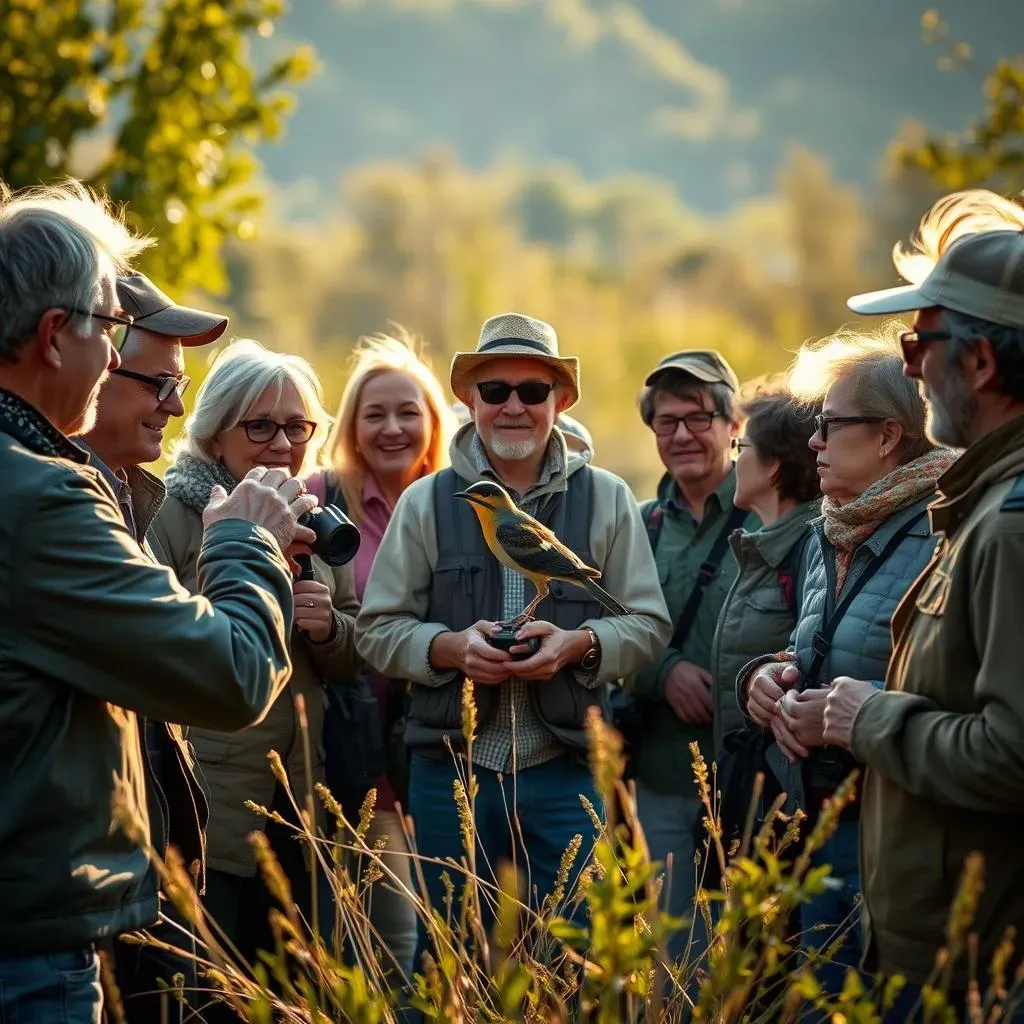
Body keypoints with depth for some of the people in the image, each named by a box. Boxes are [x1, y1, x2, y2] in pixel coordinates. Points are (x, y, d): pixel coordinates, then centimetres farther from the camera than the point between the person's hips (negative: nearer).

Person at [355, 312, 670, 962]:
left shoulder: (607, 500, 6)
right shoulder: (426, 502, 5)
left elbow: (649, 624, 5)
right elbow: (377, 629, 5)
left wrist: (579, 644, -15)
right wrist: (451, 646, -14)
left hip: (566, 773, 0)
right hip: (450, 770, 0)